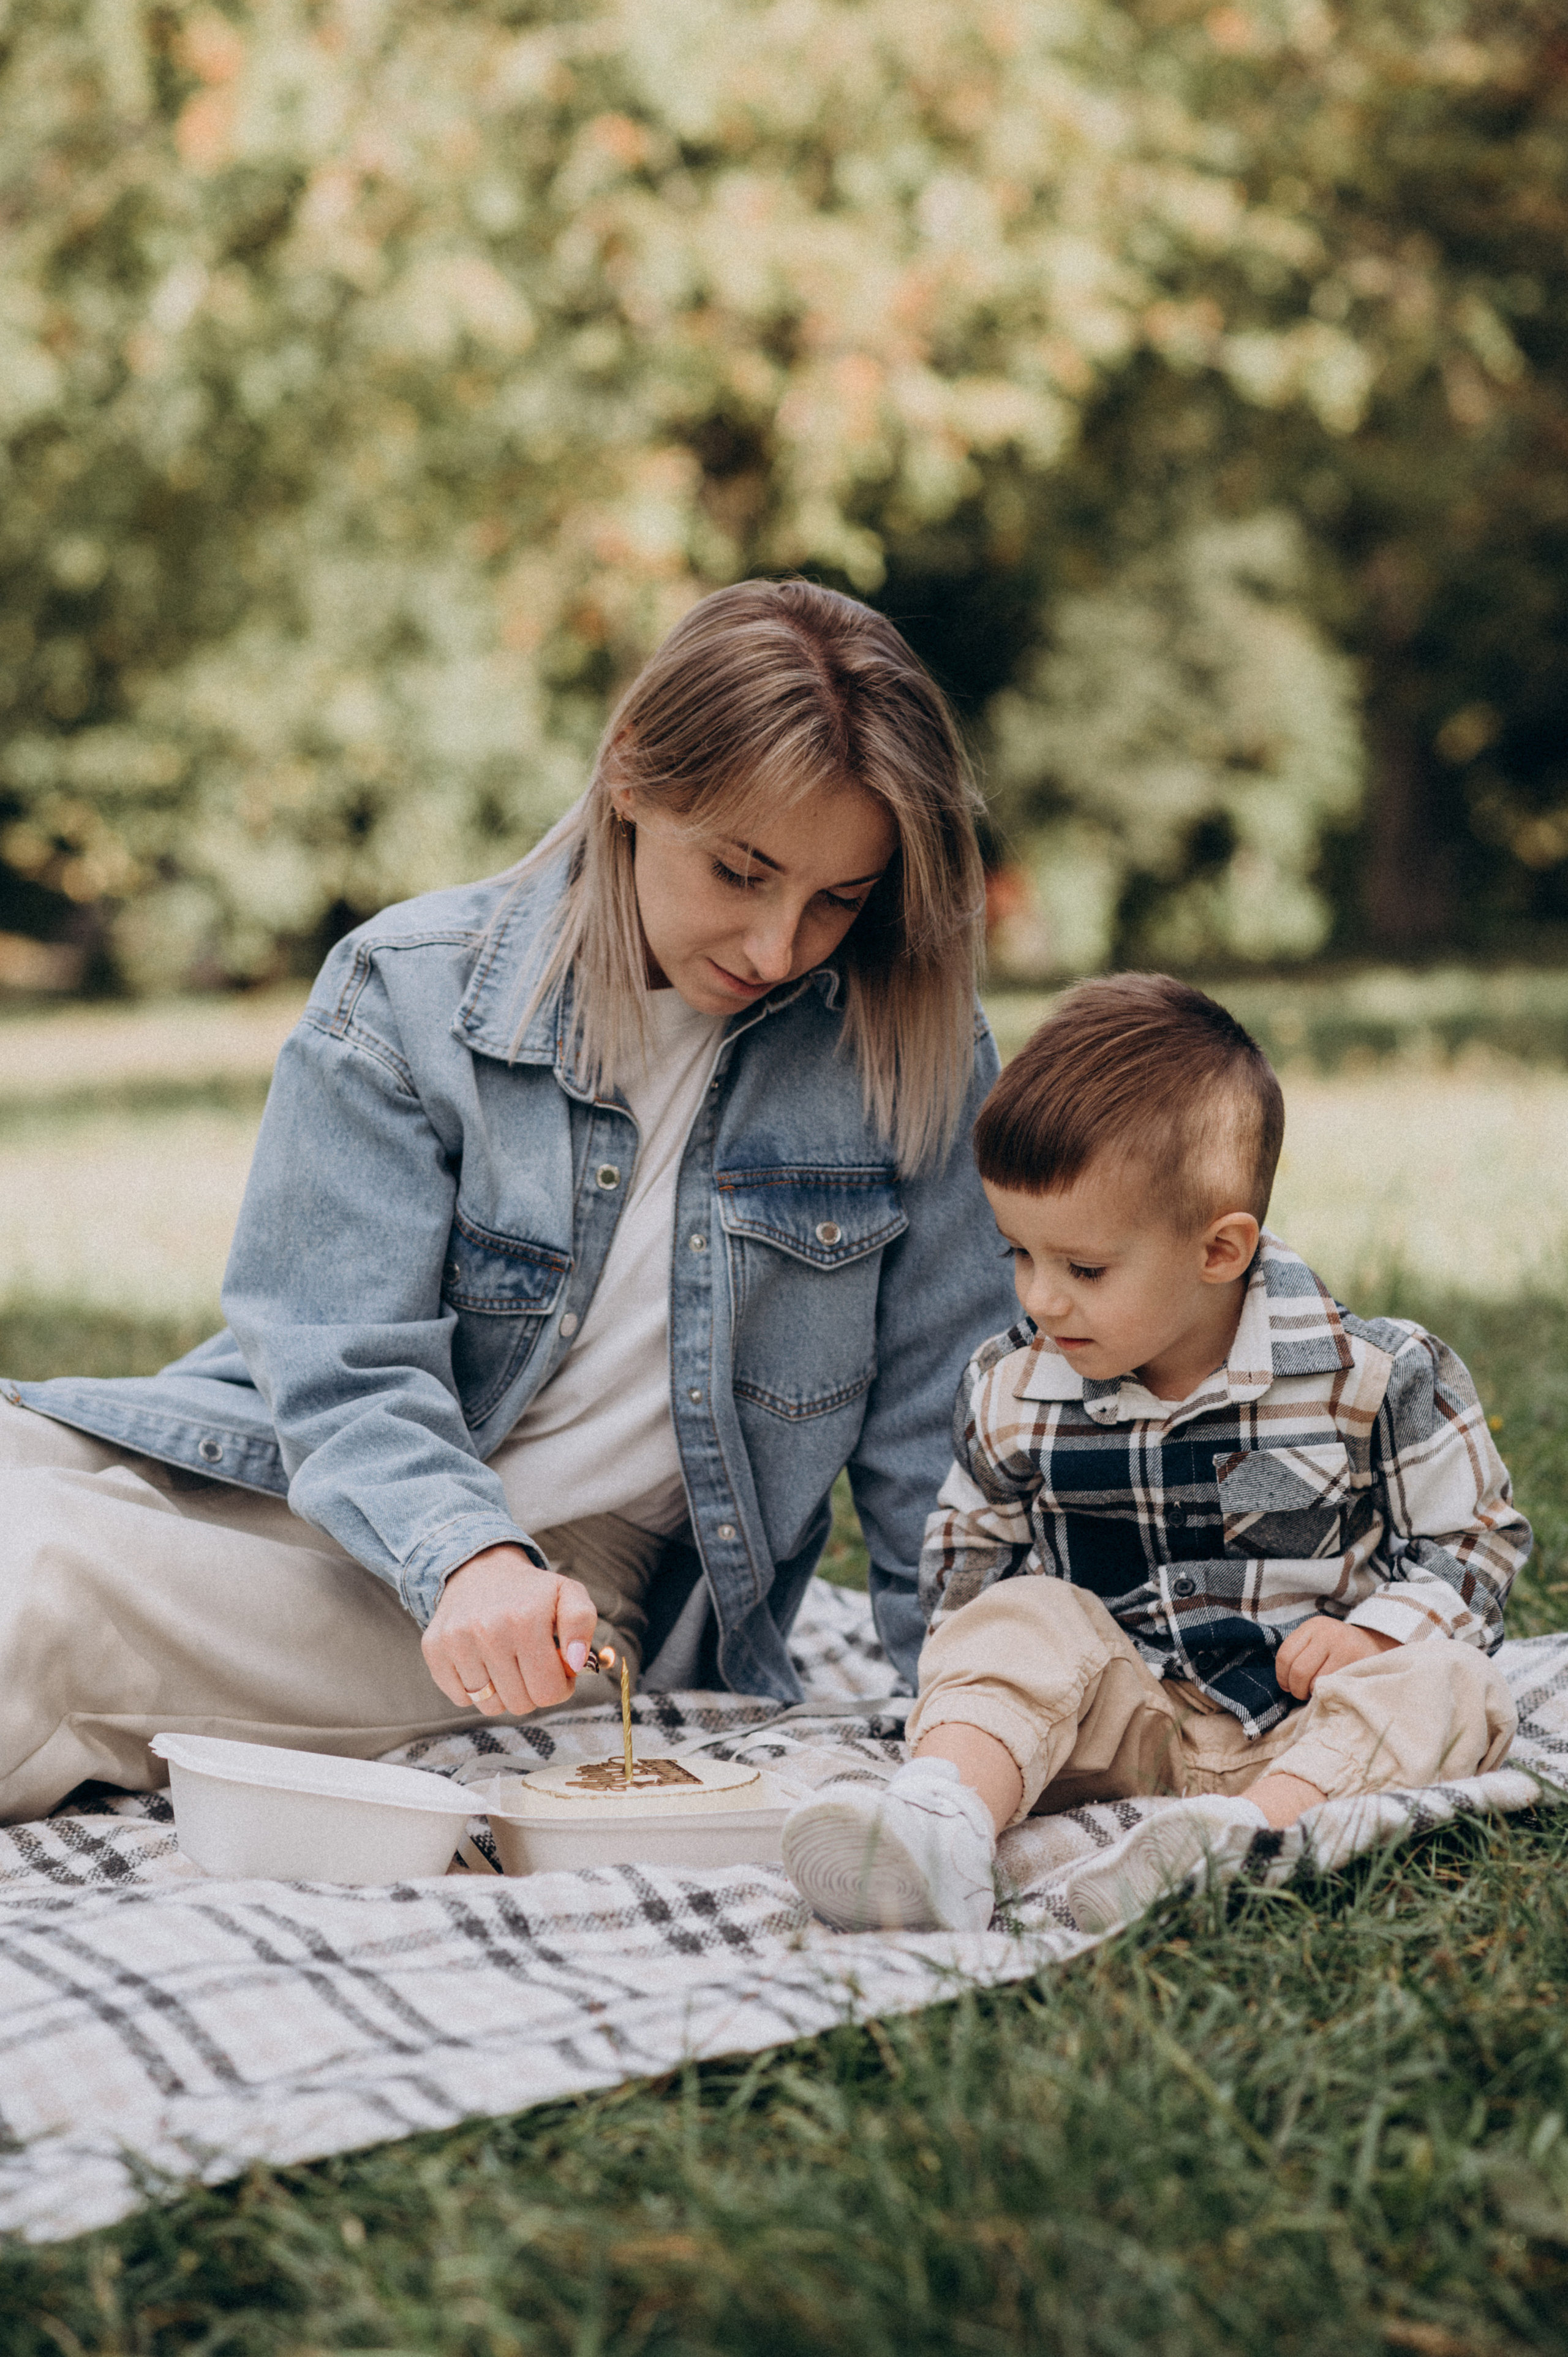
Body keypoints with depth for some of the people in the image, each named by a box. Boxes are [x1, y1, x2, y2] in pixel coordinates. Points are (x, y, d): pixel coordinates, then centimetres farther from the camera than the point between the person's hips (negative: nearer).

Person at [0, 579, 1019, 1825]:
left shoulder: (913, 1050, -4)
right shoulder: (407, 991, -6)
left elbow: (937, 1421, 4)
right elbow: (347, 1368, -11)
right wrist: (464, 1556, -31)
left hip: (583, 1590, -2)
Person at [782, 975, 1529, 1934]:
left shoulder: (1373, 1377, -9)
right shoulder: (1013, 1391, 0)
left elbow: (1475, 1537, 1)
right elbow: (969, 1548, 17)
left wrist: (1375, 1633, -17)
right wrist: (980, 1673, -1)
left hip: (1300, 1721, -2)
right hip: (1123, 1709, 2)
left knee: (1445, 1685, -28)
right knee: (1023, 1622, -23)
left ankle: (1244, 1827, -53)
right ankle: (946, 1812, -52)